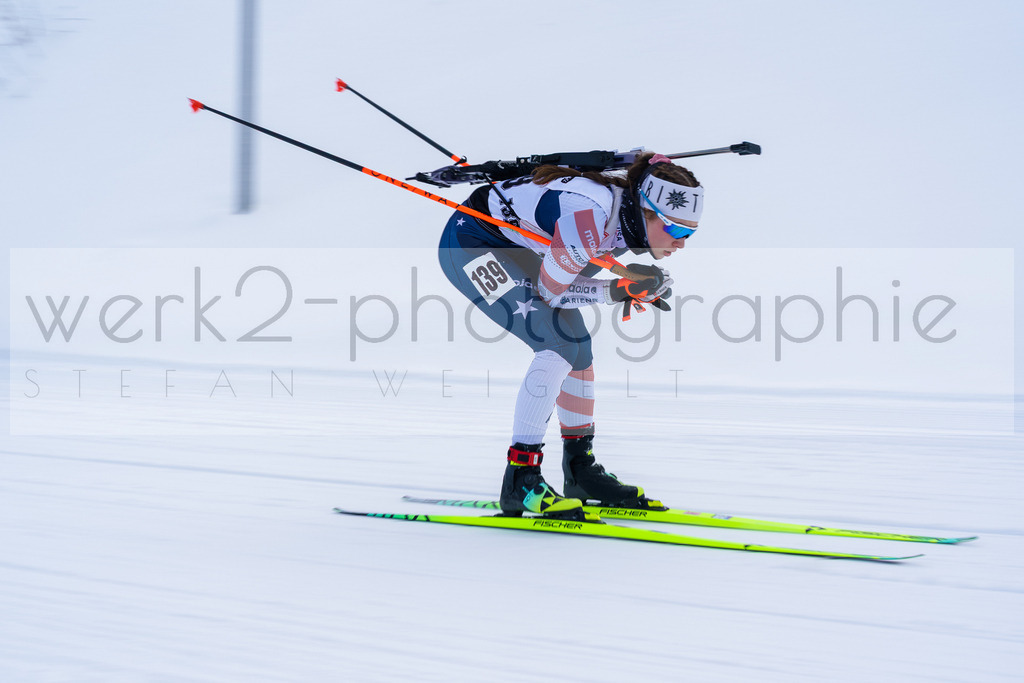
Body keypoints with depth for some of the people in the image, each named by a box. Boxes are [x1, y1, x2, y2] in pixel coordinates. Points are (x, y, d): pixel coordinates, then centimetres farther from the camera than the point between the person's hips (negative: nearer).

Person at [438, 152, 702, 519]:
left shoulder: (629, 212, -10)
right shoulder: (589, 217, -34)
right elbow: (547, 292, -23)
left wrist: (638, 289, -10)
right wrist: (621, 289, -27)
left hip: (513, 248, 9)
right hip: (468, 244, -9)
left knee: (578, 347, 6)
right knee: (561, 344, -19)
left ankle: (581, 468, 19)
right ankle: (519, 481, -17)